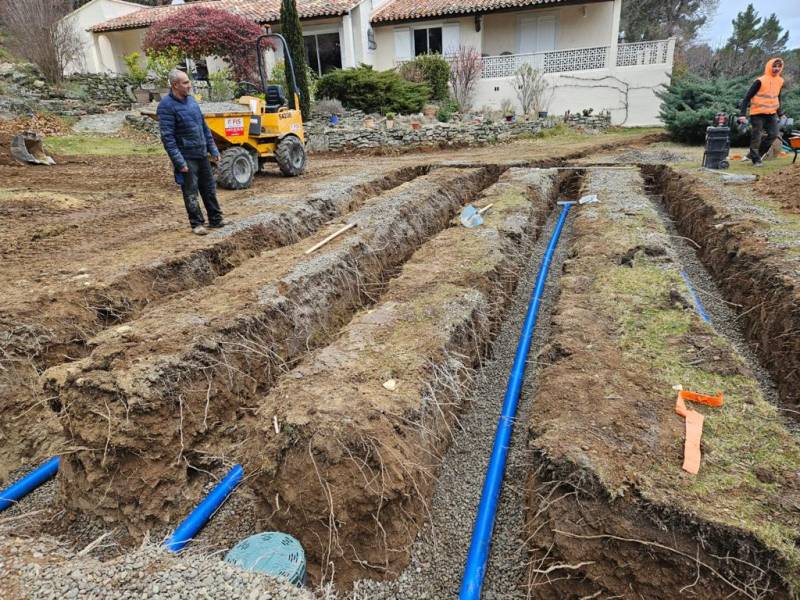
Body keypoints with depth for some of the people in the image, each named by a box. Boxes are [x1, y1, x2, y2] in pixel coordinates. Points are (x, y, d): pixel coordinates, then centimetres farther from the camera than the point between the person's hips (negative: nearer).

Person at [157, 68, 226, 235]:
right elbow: (167, 137, -17)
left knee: (209, 188, 13)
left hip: (202, 154, 7)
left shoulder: (190, 99, 9)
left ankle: (216, 219, 24)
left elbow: (204, 127, 16)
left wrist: (213, 149, 13)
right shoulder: (166, 106, -13)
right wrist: (179, 161, -21)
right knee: (191, 192, 2)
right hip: (187, 157, -7)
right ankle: (197, 223, 12)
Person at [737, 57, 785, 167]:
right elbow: (747, 97, -12)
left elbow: (777, 97, 19)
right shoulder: (760, 81, -12)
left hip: (771, 114, 6)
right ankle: (756, 159, 8)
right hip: (758, 114, -6)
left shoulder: (780, 81, 7)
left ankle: (754, 154, 11)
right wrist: (742, 114, -20)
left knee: (773, 135, -2)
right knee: (757, 137, -4)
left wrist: (780, 113, 17)